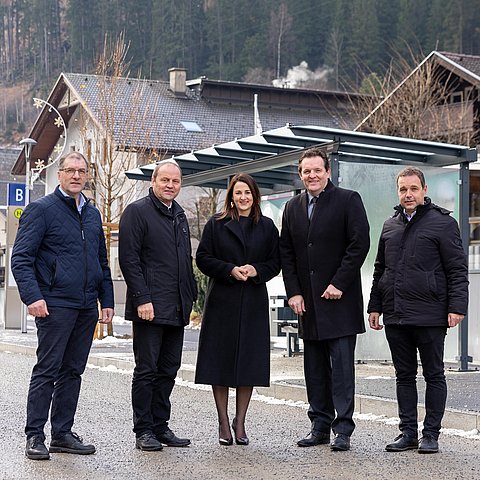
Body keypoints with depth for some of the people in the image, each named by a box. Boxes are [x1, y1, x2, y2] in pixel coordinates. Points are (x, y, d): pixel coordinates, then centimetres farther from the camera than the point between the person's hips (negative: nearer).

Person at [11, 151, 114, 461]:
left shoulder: (93, 214, 16)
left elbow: (102, 262, 22)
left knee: (73, 371, 10)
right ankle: (35, 437, 4)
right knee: (47, 371, -3)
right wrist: (33, 296, -20)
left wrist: (107, 301, 14)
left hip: (87, 307, 6)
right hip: (55, 304, -6)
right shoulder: (42, 209, -4)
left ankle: (62, 433, 18)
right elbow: (21, 258, -9)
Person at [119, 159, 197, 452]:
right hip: (149, 306, -7)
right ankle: (143, 431, 5)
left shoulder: (180, 215, 18)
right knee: (147, 370, -2)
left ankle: (160, 426, 18)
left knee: (168, 370, 10)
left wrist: (190, 296, 16)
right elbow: (129, 259, -12)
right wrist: (142, 299, -18)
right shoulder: (137, 212, -5)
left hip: (176, 308, 7)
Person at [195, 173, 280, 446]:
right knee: (220, 360, -1)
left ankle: (240, 423, 11)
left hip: (254, 302, 2)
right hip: (222, 301, -1)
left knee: (250, 361, 1)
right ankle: (223, 423, 9)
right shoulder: (216, 225, 5)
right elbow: (203, 258, 0)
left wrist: (256, 270, -10)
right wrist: (230, 270, -13)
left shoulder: (267, 227, 10)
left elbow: (275, 262, 9)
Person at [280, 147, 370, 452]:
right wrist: (293, 292, 2)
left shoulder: (348, 200, -3)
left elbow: (360, 243, -10)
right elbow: (286, 253, 13)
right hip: (307, 301, 5)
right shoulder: (293, 207, 13)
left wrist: (339, 284, -13)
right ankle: (320, 426, 16)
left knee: (342, 365, -5)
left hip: (339, 298, -5)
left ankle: (343, 430, -2)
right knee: (315, 367, 9)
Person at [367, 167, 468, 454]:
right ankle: (408, 433, 16)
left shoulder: (443, 223, -2)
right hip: (395, 316, 6)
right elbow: (380, 270, 21)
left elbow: (458, 269, -5)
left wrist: (456, 306, -12)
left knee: (434, 376, 4)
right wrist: (375, 306, 16)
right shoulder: (390, 226, 15)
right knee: (405, 376, 10)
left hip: (429, 316, -5)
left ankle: (431, 434, 10)